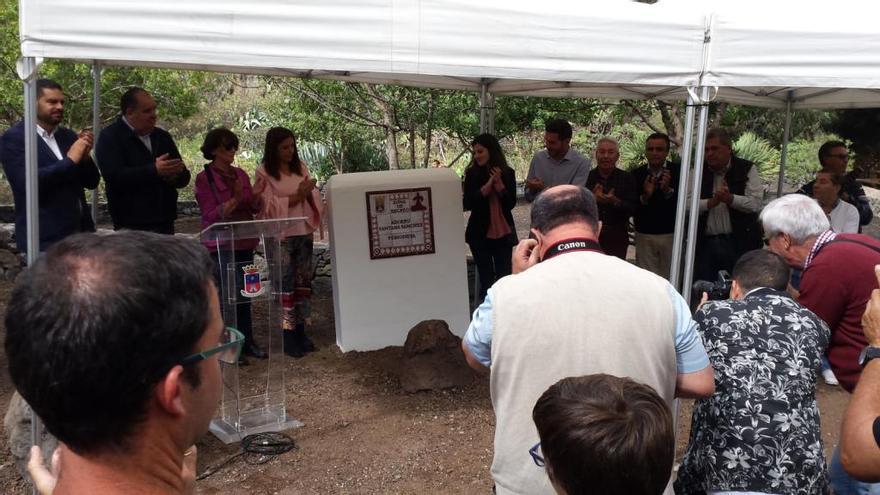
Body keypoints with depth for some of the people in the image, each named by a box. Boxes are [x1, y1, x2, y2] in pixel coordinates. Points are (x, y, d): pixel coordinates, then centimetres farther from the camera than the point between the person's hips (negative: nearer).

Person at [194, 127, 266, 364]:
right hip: (220, 245, -6)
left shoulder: (241, 174, 10)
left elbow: (255, 208, 12)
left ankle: (245, 343, 20)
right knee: (229, 295, -7)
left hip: (244, 242, 6)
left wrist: (256, 197, -10)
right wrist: (234, 200, -23)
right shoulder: (204, 178, -6)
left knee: (244, 293, 11)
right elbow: (211, 215, -12)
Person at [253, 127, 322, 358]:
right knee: (285, 283, -2)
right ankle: (288, 334, 5)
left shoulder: (301, 167, 9)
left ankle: (301, 330, 17)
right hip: (280, 235, -5)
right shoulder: (264, 173, -4)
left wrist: (309, 193, -12)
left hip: (304, 232, 5)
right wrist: (297, 196, -15)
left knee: (304, 280, 8)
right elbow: (269, 206, -10)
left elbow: (313, 198, 10)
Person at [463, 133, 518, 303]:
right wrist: (488, 184, -17)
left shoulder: (507, 173, 1)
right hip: (480, 233, -1)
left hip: (504, 233, 1)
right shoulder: (472, 174, -2)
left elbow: (511, 203, -4)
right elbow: (468, 204, -10)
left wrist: (499, 183, -16)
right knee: (486, 279, 5)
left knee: (505, 277, 3)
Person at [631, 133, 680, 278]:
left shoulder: (678, 171, -3)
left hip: (671, 235, -2)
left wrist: (668, 190, -24)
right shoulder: (637, 174, 3)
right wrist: (645, 196, -18)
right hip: (644, 236, 2)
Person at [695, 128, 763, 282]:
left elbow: (756, 203, -8)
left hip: (738, 244, -2)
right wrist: (711, 202, -17)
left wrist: (730, 198, -23)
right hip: (705, 244, 3)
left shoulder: (747, 169, 3)